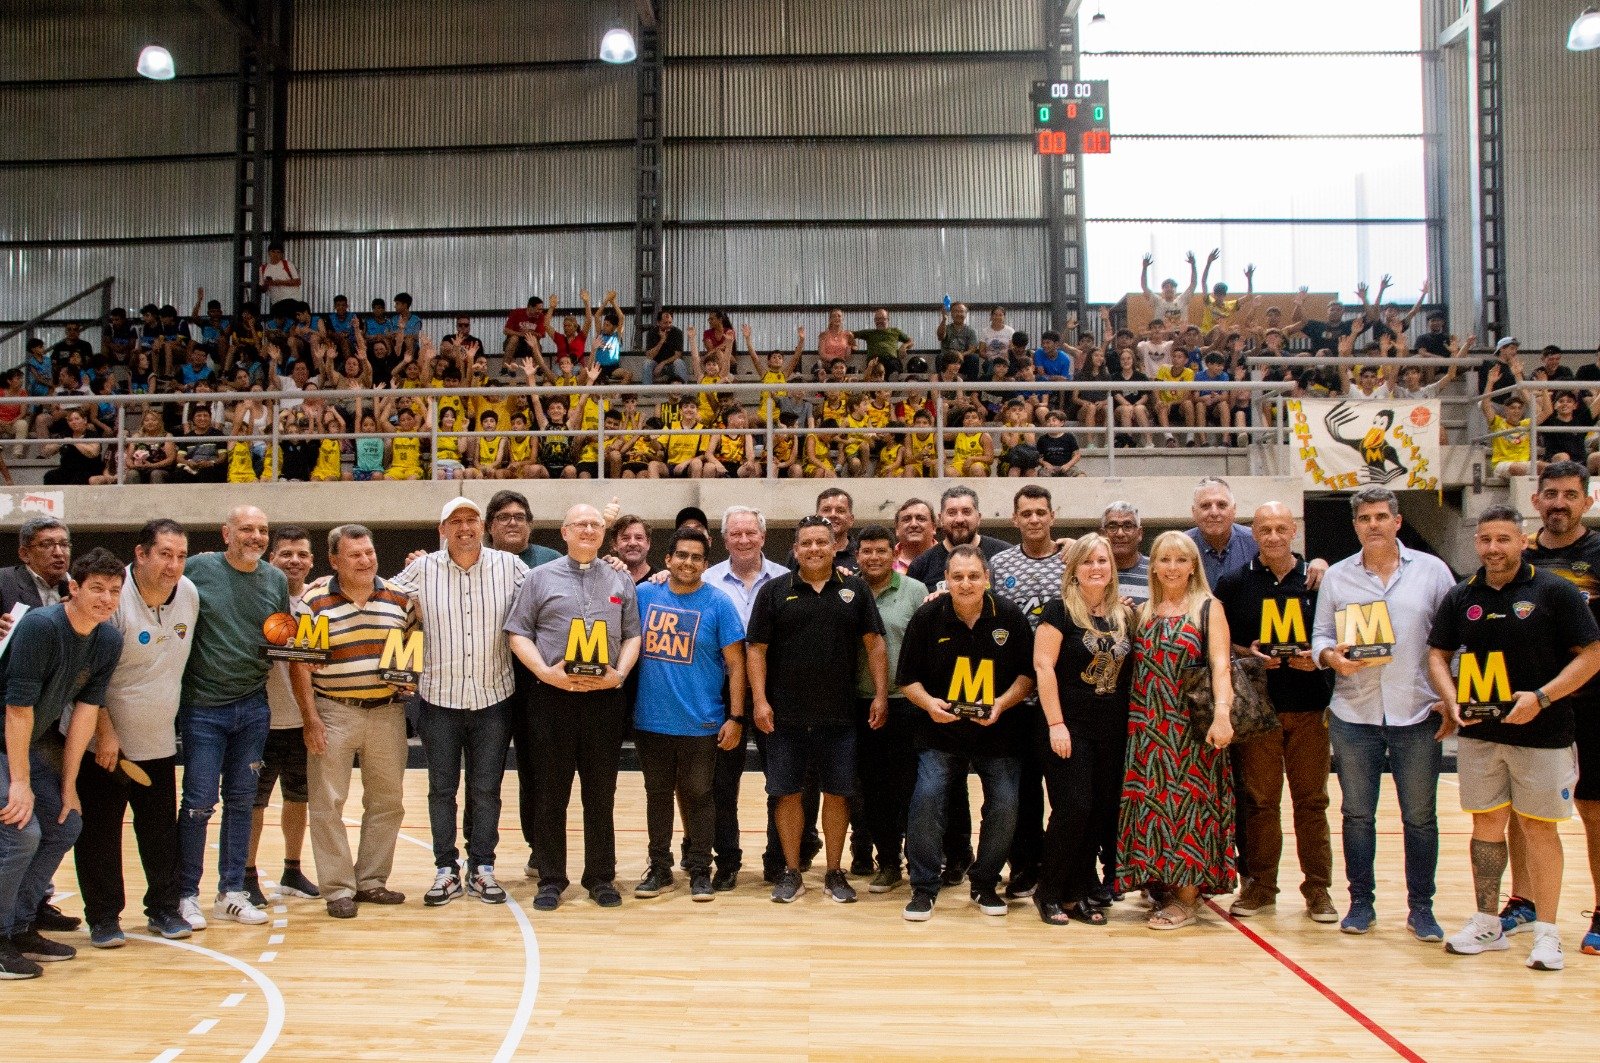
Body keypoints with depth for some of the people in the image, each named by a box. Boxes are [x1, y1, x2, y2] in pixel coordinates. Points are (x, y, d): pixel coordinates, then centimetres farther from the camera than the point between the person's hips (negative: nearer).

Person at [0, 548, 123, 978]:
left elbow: (86, 709, -2)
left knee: (65, 825, 7)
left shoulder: (109, 640, -4)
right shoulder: (40, 625, -25)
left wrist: (68, 784, -1)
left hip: (35, 741, 8)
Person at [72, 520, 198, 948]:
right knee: (99, 832, 3)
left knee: (162, 832, 10)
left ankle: (164, 909, 23)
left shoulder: (190, 594, -2)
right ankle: (103, 917, 17)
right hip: (104, 741, -5)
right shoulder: (114, 597, -20)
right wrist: (105, 733, -18)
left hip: (159, 740, 5)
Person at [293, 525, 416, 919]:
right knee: (327, 805, 1)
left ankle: (371, 881, 24)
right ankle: (338, 889, 11)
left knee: (387, 801, 10)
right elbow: (300, 665, -6)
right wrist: (311, 719, -11)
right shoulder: (315, 604, -6)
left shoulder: (400, 598, 4)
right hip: (333, 712, -3)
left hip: (387, 712, 3)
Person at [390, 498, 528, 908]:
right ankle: (446, 870, 20)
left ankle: (481, 868, 20)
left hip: (493, 698, 0)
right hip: (439, 698, 1)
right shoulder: (422, 570, 0)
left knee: (486, 790, 8)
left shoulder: (510, 566, -1)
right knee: (442, 789, 9)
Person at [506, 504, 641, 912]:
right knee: (552, 792, 4)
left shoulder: (621, 581, 13)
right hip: (554, 697, -1)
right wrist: (545, 671, -11)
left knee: (601, 793, 6)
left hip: (605, 698, 2)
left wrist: (620, 672, -6)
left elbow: (632, 635, 11)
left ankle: (601, 877, 17)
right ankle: (550, 880, 14)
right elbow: (518, 633, 3)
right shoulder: (540, 578, 7)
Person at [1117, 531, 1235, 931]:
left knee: (1186, 800, -4)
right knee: (1150, 800, 5)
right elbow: (1131, 666, 14)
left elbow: (1220, 664, -12)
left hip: (1192, 725, -4)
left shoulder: (1208, 608, 1)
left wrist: (1222, 711, -23)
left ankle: (1187, 897, 4)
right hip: (1146, 725, 4)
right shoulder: (1142, 612, 13)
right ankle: (1159, 884, 16)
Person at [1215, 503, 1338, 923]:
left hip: (1309, 707, 0)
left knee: (1311, 800, 4)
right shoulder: (1234, 584, 5)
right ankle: (1260, 885, 14)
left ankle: (1318, 888, 14)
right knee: (1259, 801, 3)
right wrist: (1247, 654, -10)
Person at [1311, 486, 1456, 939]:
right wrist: (1331, 656, -14)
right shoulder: (1336, 577, 7)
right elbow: (1320, 636, 9)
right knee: (1357, 814, 8)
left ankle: (1421, 908, 18)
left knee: (1420, 817, 5)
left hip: (1418, 715, -1)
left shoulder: (1431, 570, 4)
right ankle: (1361, 902, 20)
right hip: (1353, 715, 1)